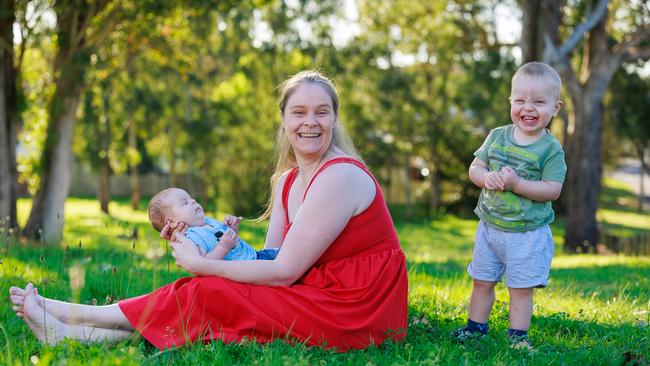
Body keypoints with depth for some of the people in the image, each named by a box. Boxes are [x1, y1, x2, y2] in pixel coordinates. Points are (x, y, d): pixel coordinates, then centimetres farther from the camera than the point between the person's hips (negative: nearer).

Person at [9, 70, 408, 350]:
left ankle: (73, 319, 2)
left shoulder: (340, 176, -18)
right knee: (209, 290, -6)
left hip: (355, 312, -7)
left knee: (208, 296, -10)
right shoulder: (287, 180, 11)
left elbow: (283, 272, -19)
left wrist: (199, 264, -11)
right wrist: (196, 245, -6)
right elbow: (269, 259, 6)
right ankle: (74, 330, -2)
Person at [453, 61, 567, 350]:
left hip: (528, 234, -4)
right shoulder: (497, 136, 2)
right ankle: (475, 327, 29)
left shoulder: (551, 149, -11)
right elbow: (475, 168, 5)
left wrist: (516, 183, -26)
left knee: (521, 288, 3)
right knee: (482, 281, 14)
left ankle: (518, 336, 15)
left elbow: (552, 190, -16)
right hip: (490, 227, 4)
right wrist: (487, 178, -18)